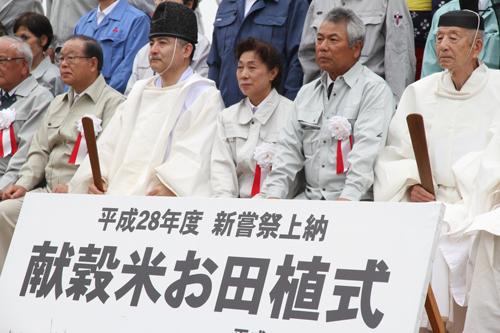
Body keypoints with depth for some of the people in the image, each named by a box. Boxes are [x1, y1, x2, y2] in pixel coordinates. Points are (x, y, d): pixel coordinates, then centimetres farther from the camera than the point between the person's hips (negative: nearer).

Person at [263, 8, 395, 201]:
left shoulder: (375, 89, -2)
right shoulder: (306, 93, 20)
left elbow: (367, 150, -15)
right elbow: (289, 147, 15)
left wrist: (348, 197, -28)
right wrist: (275, 193, -2)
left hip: (356, 202, -5)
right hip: (309, 199, 5)